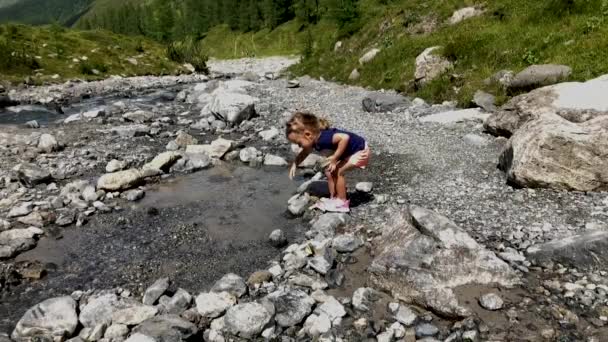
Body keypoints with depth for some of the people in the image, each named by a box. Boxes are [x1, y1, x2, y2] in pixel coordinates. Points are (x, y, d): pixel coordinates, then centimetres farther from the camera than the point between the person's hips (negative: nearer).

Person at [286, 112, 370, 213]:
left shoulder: (324, 138, -35)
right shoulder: (314, 141, -5)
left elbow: (345, 137, -41)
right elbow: (304, 153, 12)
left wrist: (334, 158, -34)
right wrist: (294, 164, -1)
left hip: (361, 151, -9)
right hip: (349, 152, 10)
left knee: (337, 171, -16)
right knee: (329, 171, 7)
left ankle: (342, 202, -1)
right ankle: (333, 198, 18)